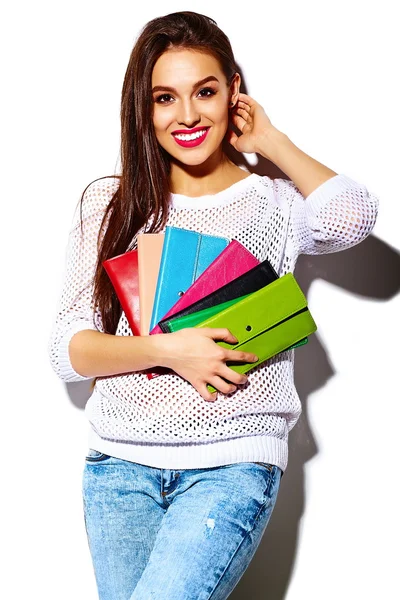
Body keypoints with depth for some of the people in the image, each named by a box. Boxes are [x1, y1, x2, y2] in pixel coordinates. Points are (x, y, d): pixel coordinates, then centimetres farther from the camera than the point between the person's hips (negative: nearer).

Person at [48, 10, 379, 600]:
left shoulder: (276, 202, 5)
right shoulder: (107, 204, 8)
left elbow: (352, 214, -20)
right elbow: (66, 350, 2)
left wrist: (270, 140, -2)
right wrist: (165, 350, -15)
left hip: (233, 465, -2)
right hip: (121, 465, 3)